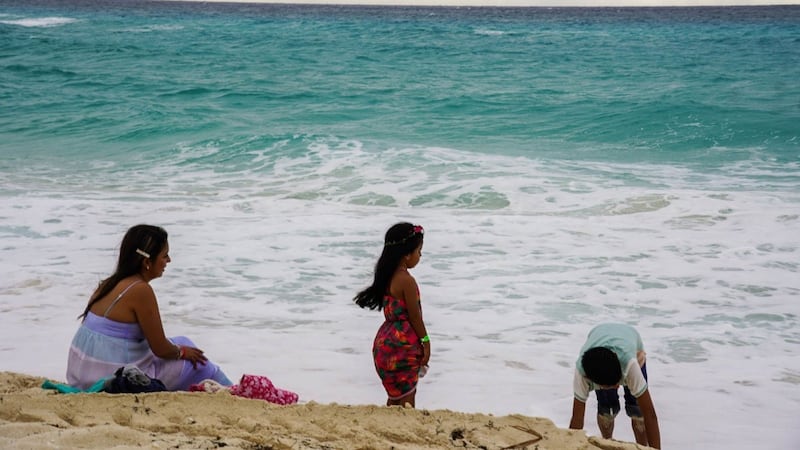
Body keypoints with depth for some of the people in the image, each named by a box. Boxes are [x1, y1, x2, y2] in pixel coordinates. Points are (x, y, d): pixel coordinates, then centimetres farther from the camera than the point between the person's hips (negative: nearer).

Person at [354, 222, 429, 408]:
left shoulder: (387, 275, 7)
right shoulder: (406, 281, -20)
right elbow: (414, 316, -15)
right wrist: (426, 342, -4)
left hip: (386, 341, 9)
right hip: (402, 345, -9)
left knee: (395, 395, 16)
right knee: (406, 397, -2)